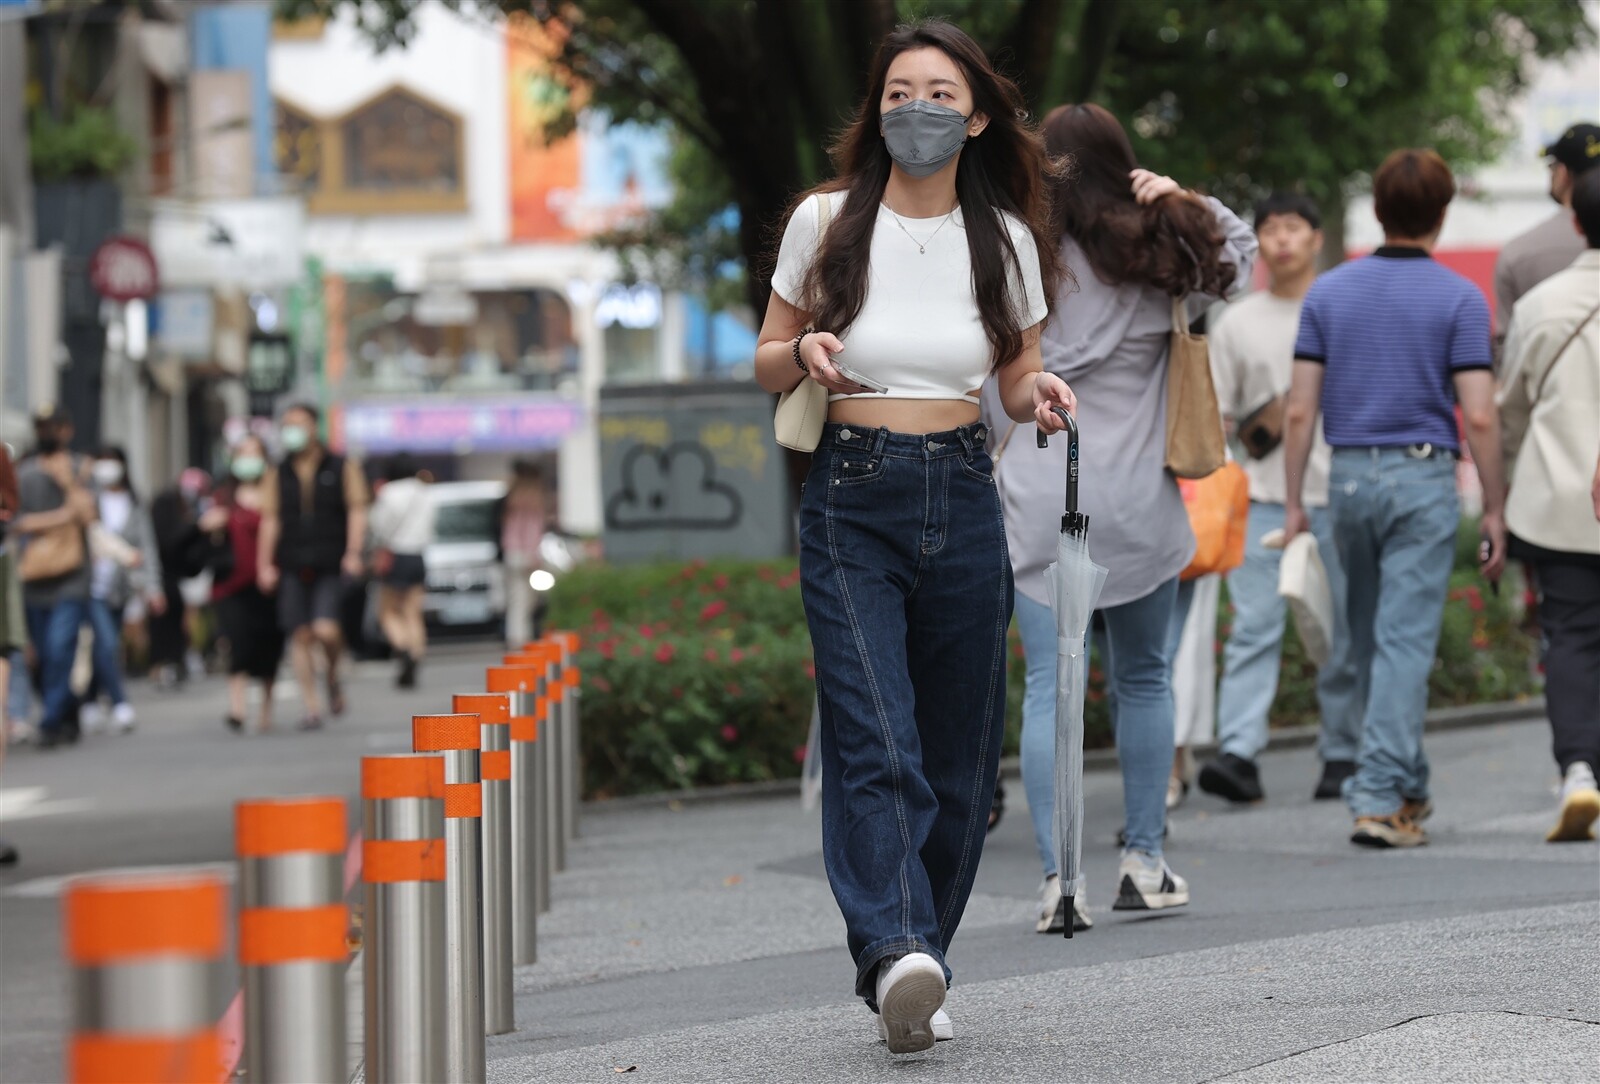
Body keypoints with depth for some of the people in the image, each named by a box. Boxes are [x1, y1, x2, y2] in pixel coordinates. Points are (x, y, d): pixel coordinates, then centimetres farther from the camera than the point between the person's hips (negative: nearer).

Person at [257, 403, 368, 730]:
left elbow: (357, 512, 2)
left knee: (326, 629, -18)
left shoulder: (343, 469, 6)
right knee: (300, 635, -2)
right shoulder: (277, 475, 13)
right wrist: (265, 564, 0)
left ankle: (332, 677, 12)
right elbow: (270, 520, 10)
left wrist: (353, 553, -12)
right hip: (292, 568, 3)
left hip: (331, 567, -3)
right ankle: (312, 707, 3)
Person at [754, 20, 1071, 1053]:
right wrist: (805, 353, -13)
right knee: (874, 739, -17)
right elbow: (767, 365, 9)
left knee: (957, 752, 4)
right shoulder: (825, 221, 1)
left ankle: (914, 970, 14)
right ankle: (898, 953, -30)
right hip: (851, 500, -2)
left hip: (963, 501, 3)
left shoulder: (1005, 239, 6)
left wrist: (1041, 395, -9)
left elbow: (1017, 383, 15)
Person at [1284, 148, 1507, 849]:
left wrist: (1294, 501, 8)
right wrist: (1494, 510, -2)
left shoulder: (1328, 292, 4)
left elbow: (1301, 410, 2)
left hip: (1349, 476, 4)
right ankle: (1380, 797, -13)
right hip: (1423, 478, -4)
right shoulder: (1458, 299, -5)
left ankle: (1408, 786, 27)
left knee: (1370, 640, 16)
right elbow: (1479, 418, -10)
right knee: (1405, 641, -5)